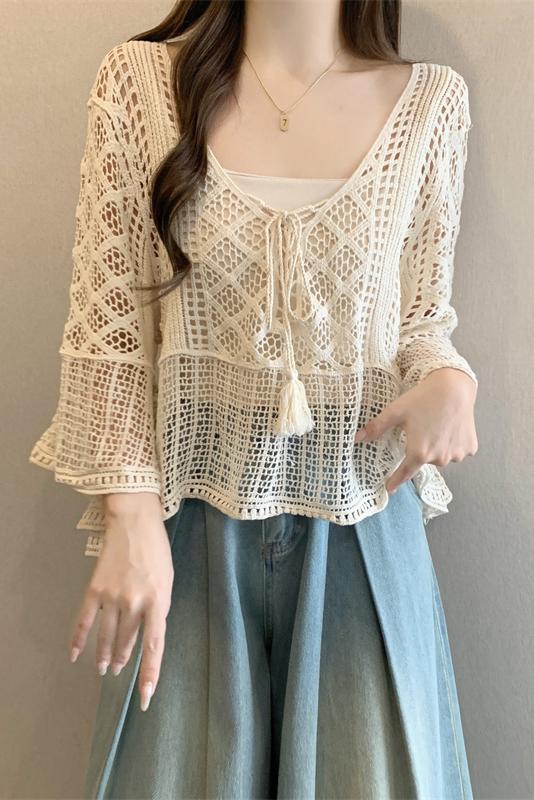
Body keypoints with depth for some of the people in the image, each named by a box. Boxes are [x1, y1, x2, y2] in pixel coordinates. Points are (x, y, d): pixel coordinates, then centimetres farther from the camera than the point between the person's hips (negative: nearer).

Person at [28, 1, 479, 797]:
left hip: (361, 522, 1)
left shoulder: (431, 100, 0)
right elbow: (107, 324, -3)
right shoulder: (138, 79, -3)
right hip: (192, 521, 0)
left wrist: (450, 381, -15)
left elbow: (421, 315, 7)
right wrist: (129, 513, -10)